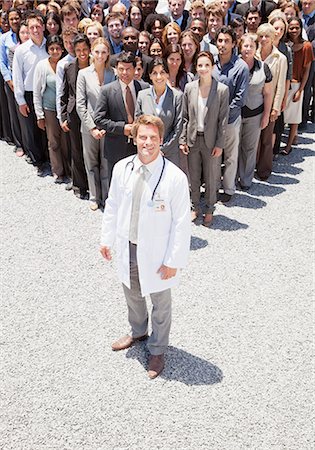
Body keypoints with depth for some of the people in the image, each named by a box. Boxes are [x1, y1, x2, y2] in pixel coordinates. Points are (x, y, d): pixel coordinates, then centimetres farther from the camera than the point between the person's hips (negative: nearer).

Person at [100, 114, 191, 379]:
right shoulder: (122, 168, -7)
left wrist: (174, 260, -14)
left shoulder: (175, 177, -21)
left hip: (155, 253, -4)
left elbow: (181, 223, -16)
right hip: (128, 248, 5)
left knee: (160, 302, 16)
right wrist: (107, 239, 10)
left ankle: (157, 350, 40)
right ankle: (138, 332, 55)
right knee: (132, 294, 26)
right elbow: (112, 206, 6)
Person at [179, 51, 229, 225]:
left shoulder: (222, 89, -8)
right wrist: (182, 139, 0)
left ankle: (209, 210, 28)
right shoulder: (189, 88, -1)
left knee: (211, 178, 10)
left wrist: (219, 144, -9)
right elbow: (185, 116, 4)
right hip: (193, 139, 2)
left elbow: (223, 119, -7)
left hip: (211, 141, -2)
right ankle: (196, 207, 32)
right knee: (193, 178, 13)